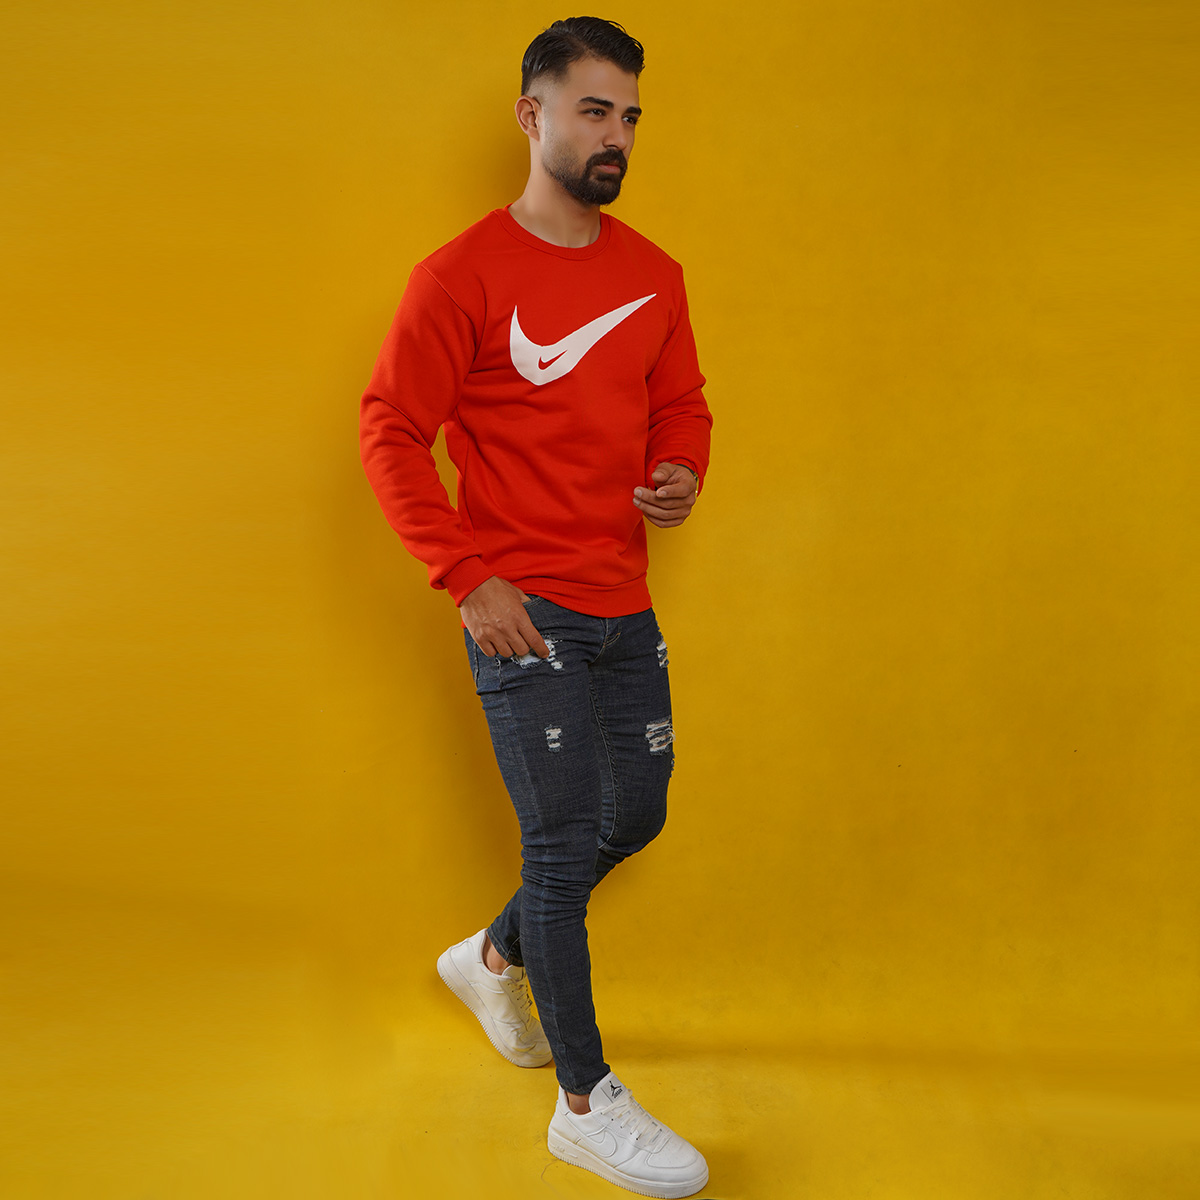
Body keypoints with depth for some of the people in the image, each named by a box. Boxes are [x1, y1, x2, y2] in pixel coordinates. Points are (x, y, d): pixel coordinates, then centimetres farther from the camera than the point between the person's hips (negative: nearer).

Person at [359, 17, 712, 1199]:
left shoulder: (652, 272, 8)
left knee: (633, 818, 16)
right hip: (524, 610, -7)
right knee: (565, 839, -1)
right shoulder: (461, 277, -10)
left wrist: (682, 473, -5)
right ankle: (586, 1104, 15)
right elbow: (390, 431, -10)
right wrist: (468, 577, -16)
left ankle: (493, 958, 43)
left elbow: (681, 402, 18)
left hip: (623, 605, 7)